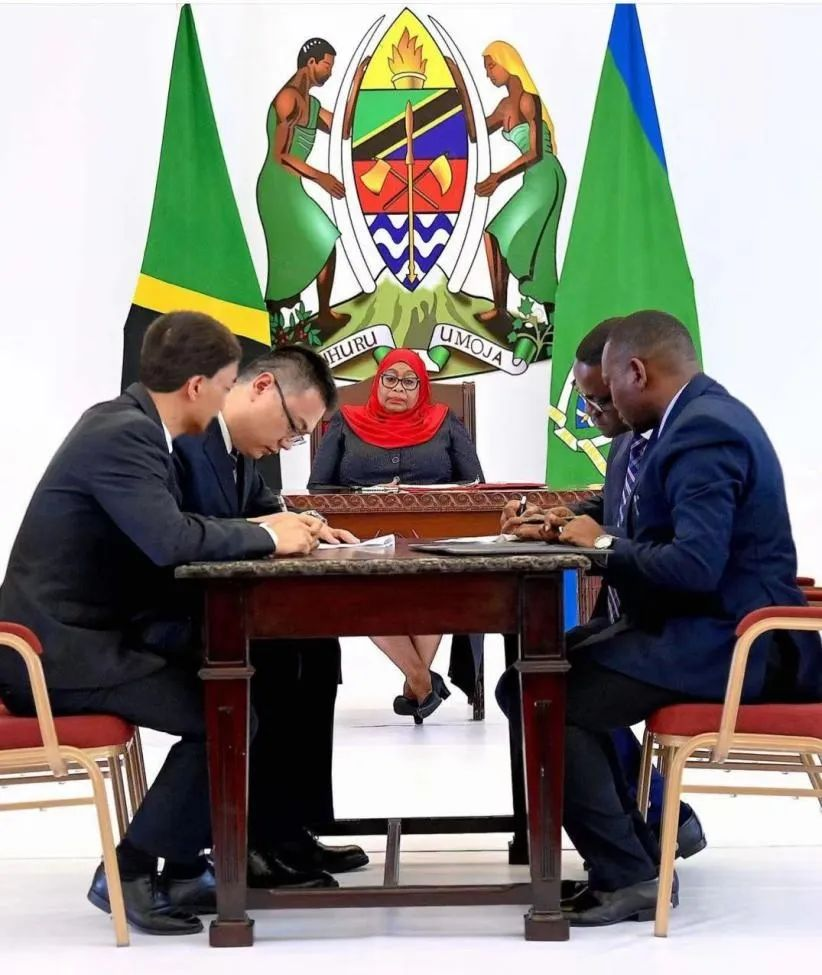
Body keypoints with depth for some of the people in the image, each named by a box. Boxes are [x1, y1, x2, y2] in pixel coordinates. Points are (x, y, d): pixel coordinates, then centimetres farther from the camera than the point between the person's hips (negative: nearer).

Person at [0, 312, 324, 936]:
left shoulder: (128, 423, 10)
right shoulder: (123, 435, -19)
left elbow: (168, 529, 17)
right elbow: (170, 540, -32)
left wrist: (264, 529, 2)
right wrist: (266, 536, -16)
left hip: (82, 633, 10)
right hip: (62, 649, -10)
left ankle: (185, 862, 11)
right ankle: (129, 872, -7)